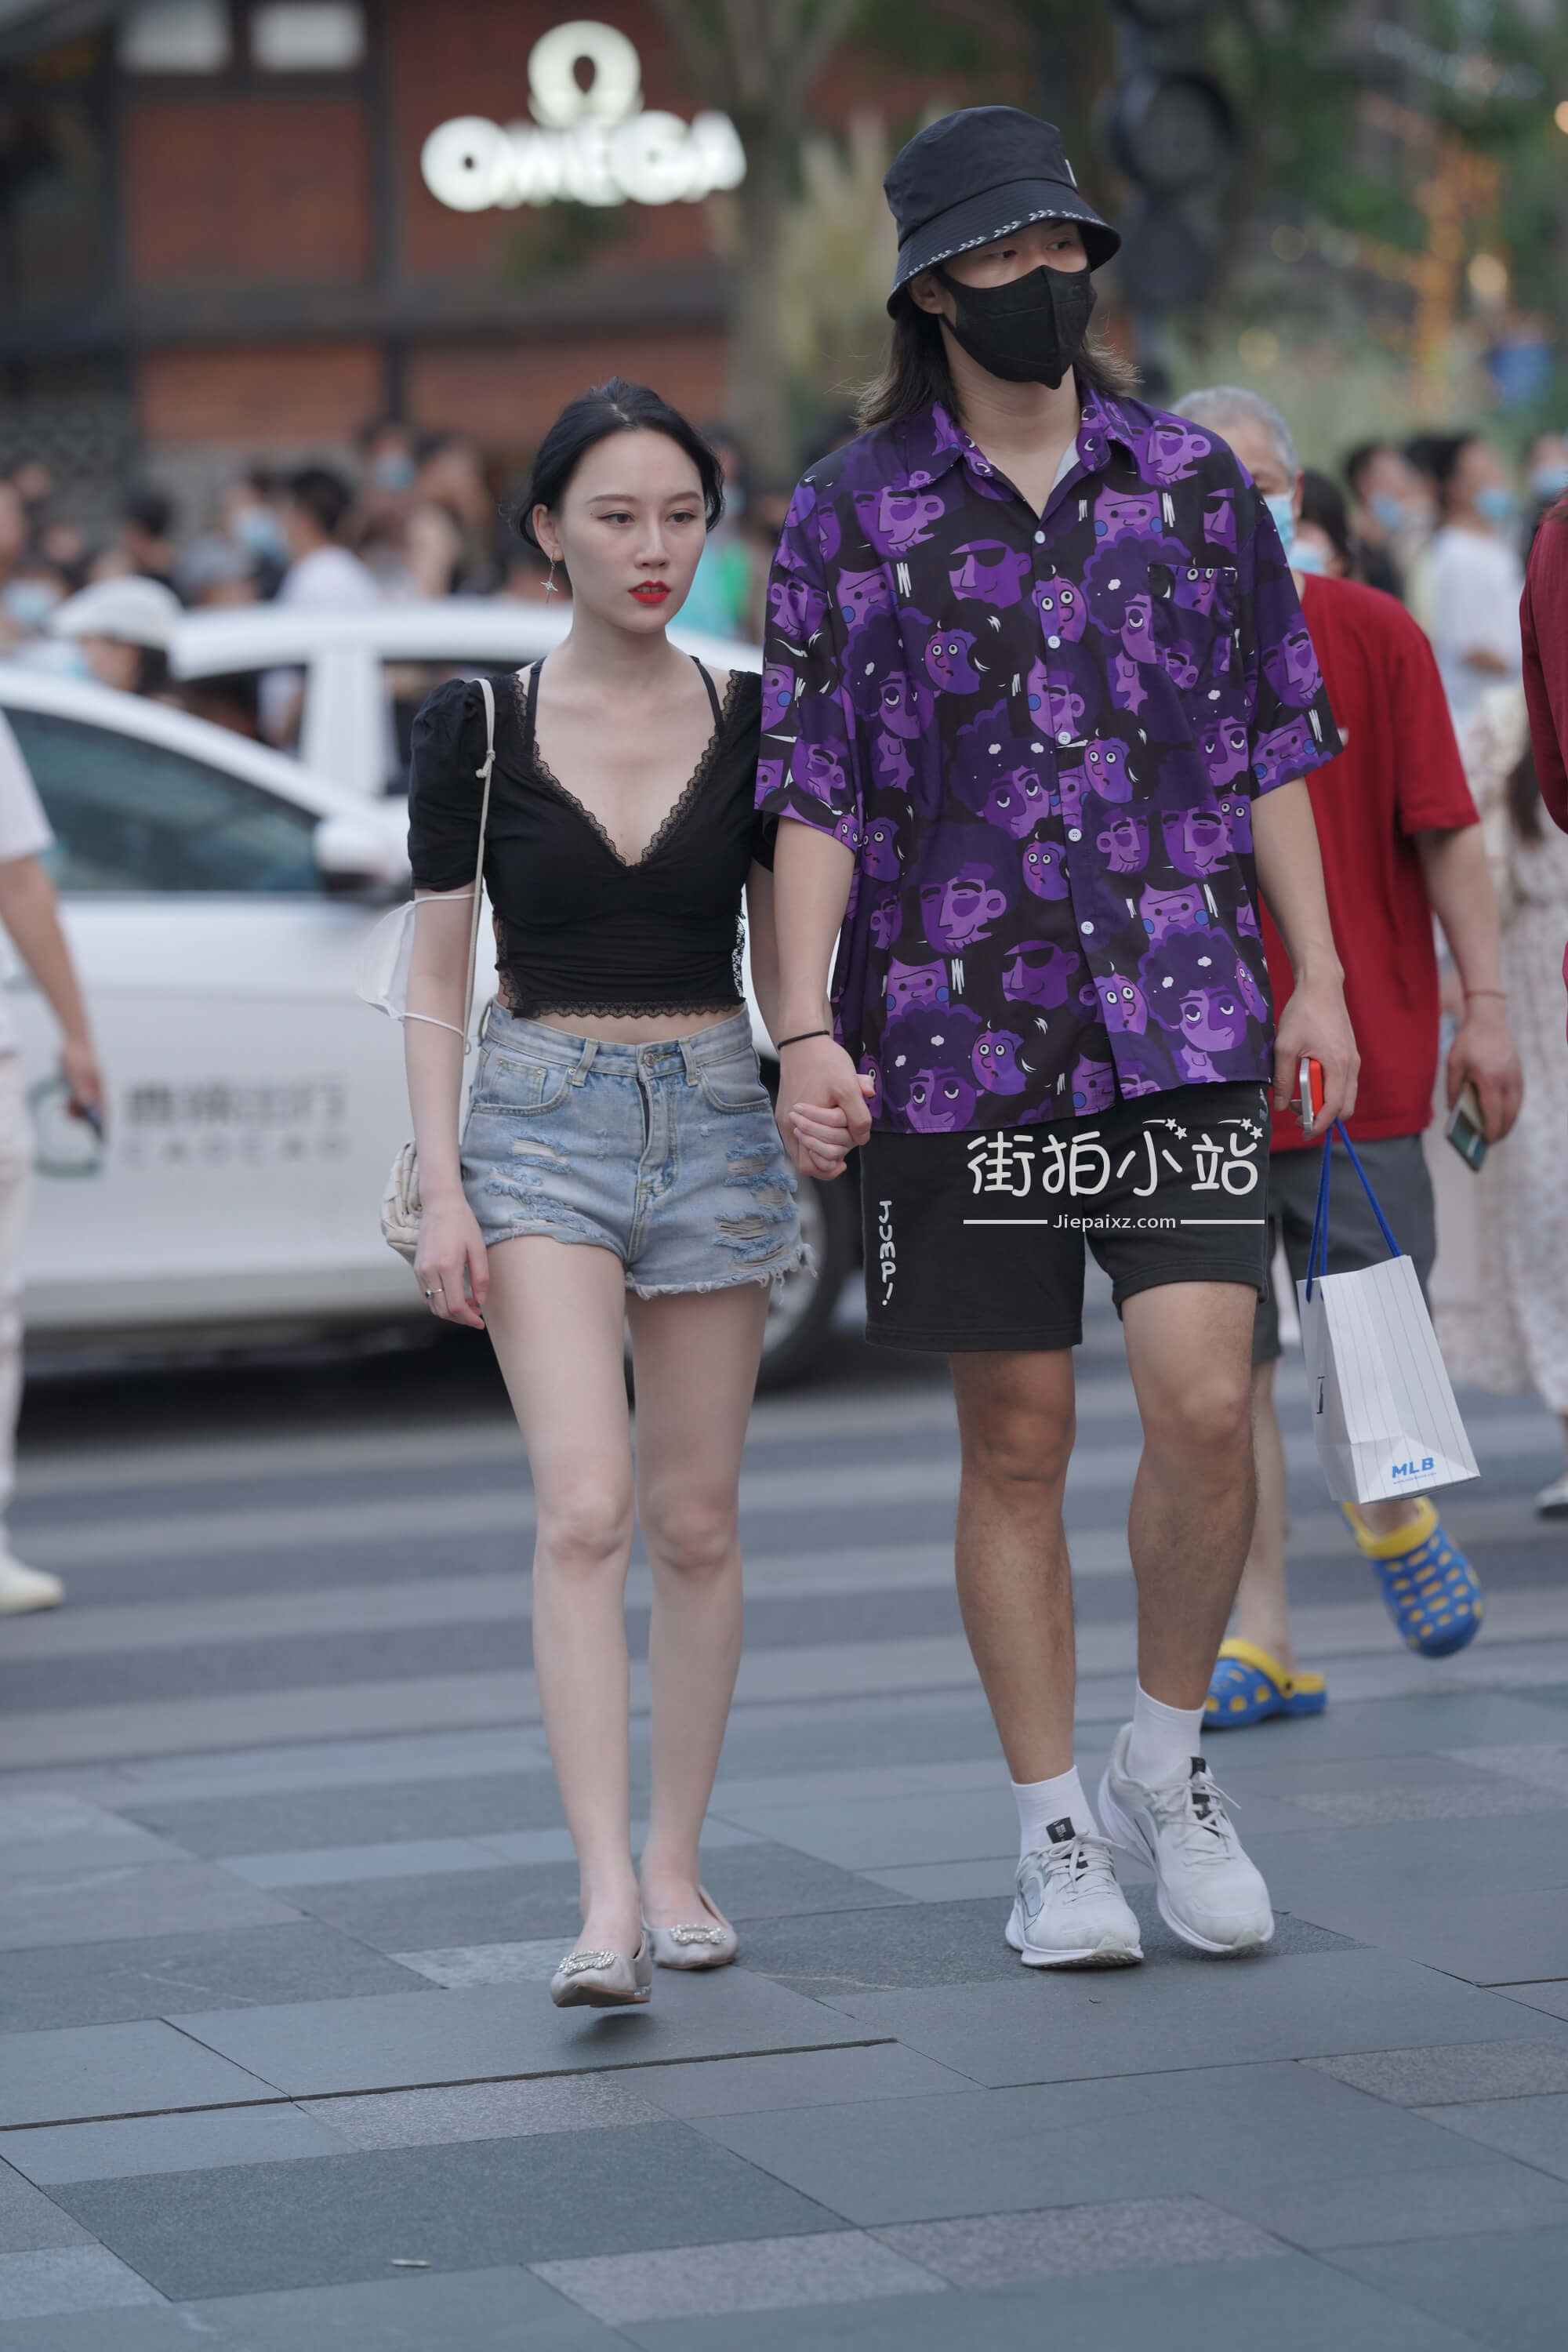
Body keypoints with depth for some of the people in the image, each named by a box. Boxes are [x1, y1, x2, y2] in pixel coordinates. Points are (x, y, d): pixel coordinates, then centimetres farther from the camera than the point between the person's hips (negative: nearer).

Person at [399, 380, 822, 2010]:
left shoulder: (751, 722, 4)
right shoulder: (480, 728, 0)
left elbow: (785, 958, 10)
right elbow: (435, 978, 2)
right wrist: (441, 1187, -6)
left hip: (711, 1116, 2)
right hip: (541, 1122, -2)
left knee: (695, 1521, 8)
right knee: (583, 1506, -16)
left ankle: (675, 1862, 22)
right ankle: (604, 1897, -22)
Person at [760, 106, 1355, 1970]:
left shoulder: (1191, 480, 8)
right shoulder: (852, 511, 2)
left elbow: (1273, 743, 13)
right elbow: (811, 784, 0)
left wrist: (1318, 977, 7)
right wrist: (805, 1026, -9)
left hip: (1180, 1023, 1)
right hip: (960, 1033, -1)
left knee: (1204, 1402, -12)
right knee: (1015, 1445, 4)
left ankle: (1166, 1765, 10)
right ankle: (1053, 1833, 15)